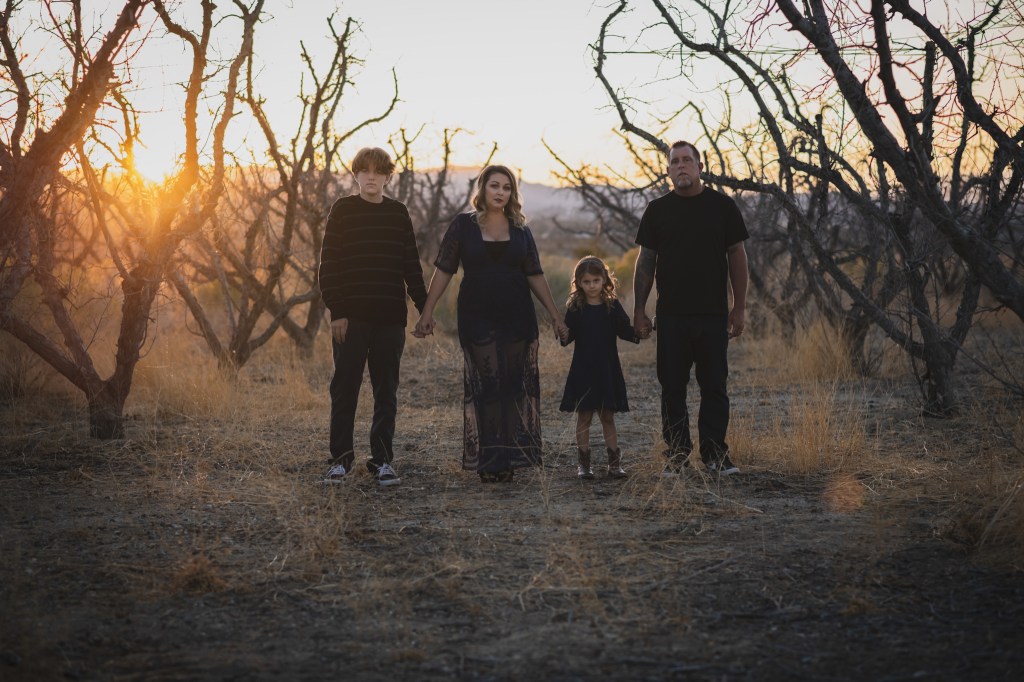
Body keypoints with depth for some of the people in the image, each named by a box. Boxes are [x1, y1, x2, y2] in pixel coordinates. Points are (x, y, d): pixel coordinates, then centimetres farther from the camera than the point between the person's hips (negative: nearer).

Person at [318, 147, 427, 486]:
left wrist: (424, 306, 6)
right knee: (345, 388, 2)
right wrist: (336, 311, -10)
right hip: (351, 317, -2)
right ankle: (341, 458, 11)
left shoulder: (398, 213, 8)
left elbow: (411, 265, 11)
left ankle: (382, 459, 11)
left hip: (390, 317, 3)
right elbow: (329, 264, -3)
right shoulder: (342, 210, 0)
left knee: (386, 392, 5)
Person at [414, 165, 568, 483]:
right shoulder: (464, 225, 1)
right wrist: (427, 311, -7)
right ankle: (487, 461, 3)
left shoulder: (520, 230, 8)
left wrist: (555, 316, 7)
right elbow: (444, 269, 0)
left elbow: (535, 276, 10)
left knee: (516, 386, 0)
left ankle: (508, 459, 8)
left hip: (517, 317, 2)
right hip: (478, 318, -2)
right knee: (486, 386, -4)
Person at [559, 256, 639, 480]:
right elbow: (567, 336, -7)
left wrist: (637, 333, -22)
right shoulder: (574, 308, -1)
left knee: (608, 417, 7)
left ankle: (614, 461, 11)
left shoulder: (612, 306, 2)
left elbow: (624, 330, -3)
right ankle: (583, 463, 10)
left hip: (608, 370, 1)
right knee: (583, 416, 5)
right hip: (582, 370, -1)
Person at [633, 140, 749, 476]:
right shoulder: (658, 210, 6)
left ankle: (715, 453, 10)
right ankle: (677, 454, 12)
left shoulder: (722, 206, 4)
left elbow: (737, 256, 5)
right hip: (671, 315, 1)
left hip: (713, 314, -1)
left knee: (714, 386, 2)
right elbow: (646, 261, 8)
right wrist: (639, 310, 2)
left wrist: (739, 307, 0)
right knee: (672, 388, 4)